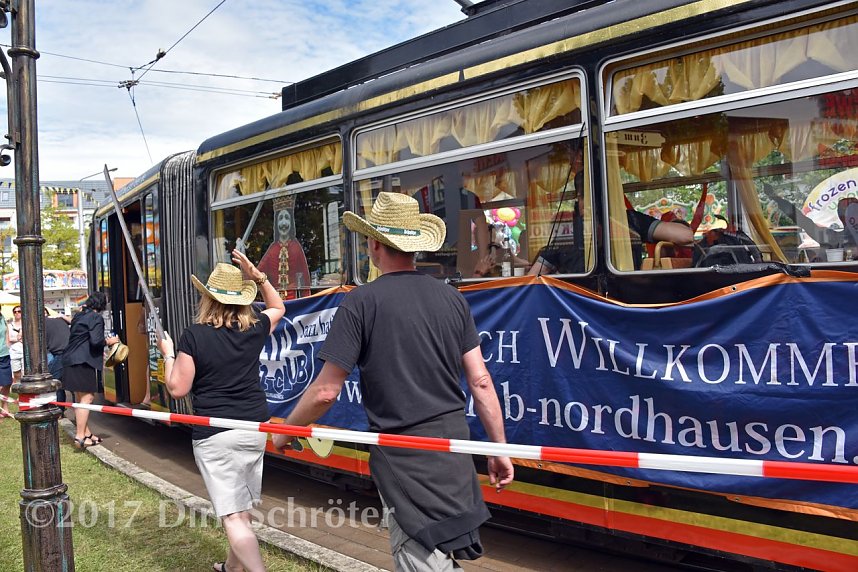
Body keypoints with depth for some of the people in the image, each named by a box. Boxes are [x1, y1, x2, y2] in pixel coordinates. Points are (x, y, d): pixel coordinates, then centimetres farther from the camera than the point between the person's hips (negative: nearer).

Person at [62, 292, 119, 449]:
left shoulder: (79, 315, 17)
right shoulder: (96, 317, -10)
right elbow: (95, 340, -20)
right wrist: (109, 341, -2)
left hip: (71, 359, 9)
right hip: (83, 361, -9)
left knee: (80, 397, 14)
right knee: (87, 397, -7)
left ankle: (85, 433, 22)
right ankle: (80, 437, -8)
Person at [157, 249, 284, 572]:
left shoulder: (194, 335, -10)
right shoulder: (255, 328, 1)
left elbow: (177, 389, -6)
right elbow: (278, 308, 24)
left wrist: (168, 354, 9)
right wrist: (259, 277, 15)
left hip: (214, 434, -5)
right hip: (255, 426, 6)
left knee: (233, 516, -3)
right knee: (242, 507, 22)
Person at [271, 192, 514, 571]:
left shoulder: (360, 302, -11)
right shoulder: (451, 298, 2)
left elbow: (326, 391, -11)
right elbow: (481, 383, 2)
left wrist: (284, 432, 6)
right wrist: (500, 448, 10)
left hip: (402, 453, -6)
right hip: (454, 441, 6)